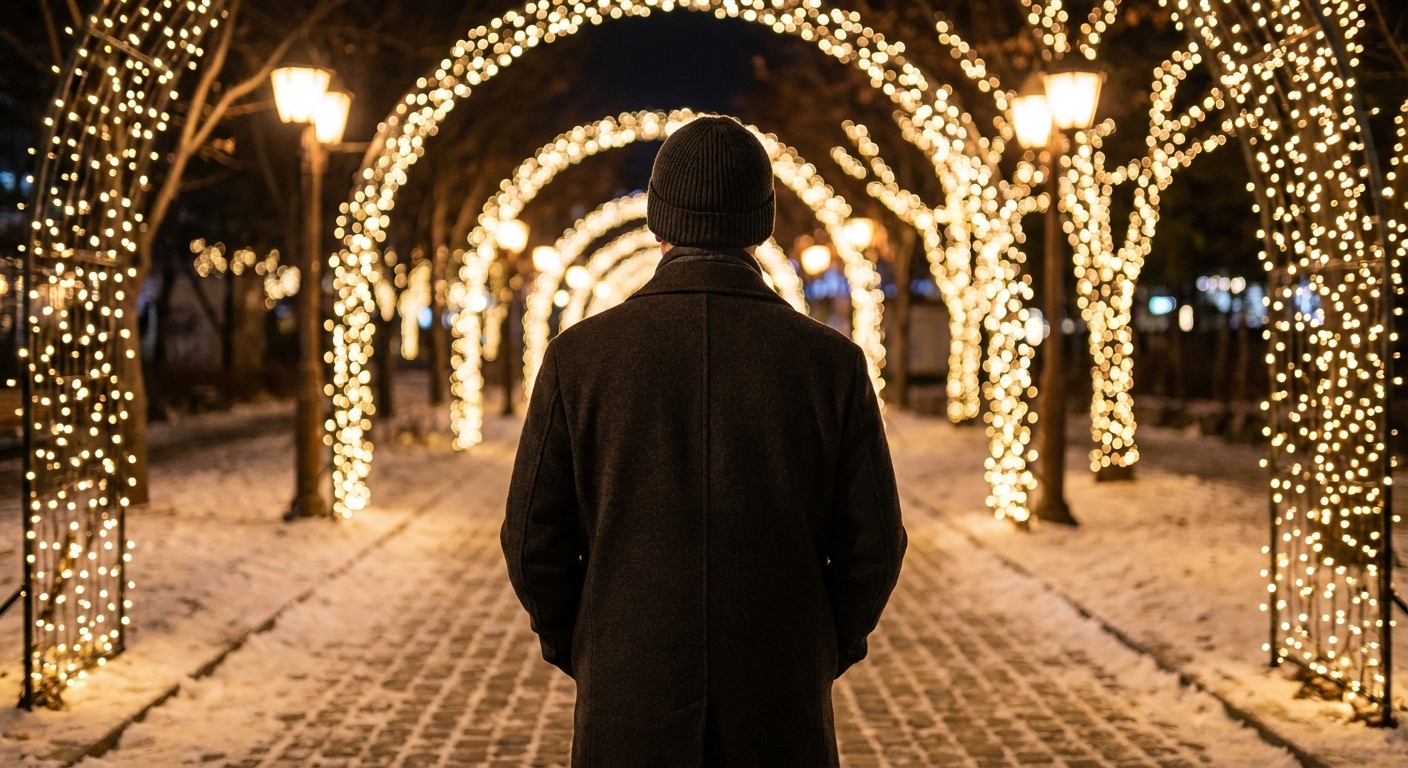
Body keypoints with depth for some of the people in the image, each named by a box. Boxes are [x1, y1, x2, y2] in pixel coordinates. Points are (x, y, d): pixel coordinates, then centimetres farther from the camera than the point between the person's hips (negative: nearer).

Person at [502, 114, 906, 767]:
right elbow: (871, 546, -3)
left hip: (631, 715, 0)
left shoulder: (579, 356, -6)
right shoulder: (832, 363, -5)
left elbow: (535, 541, -3)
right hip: (779, 716, 0)